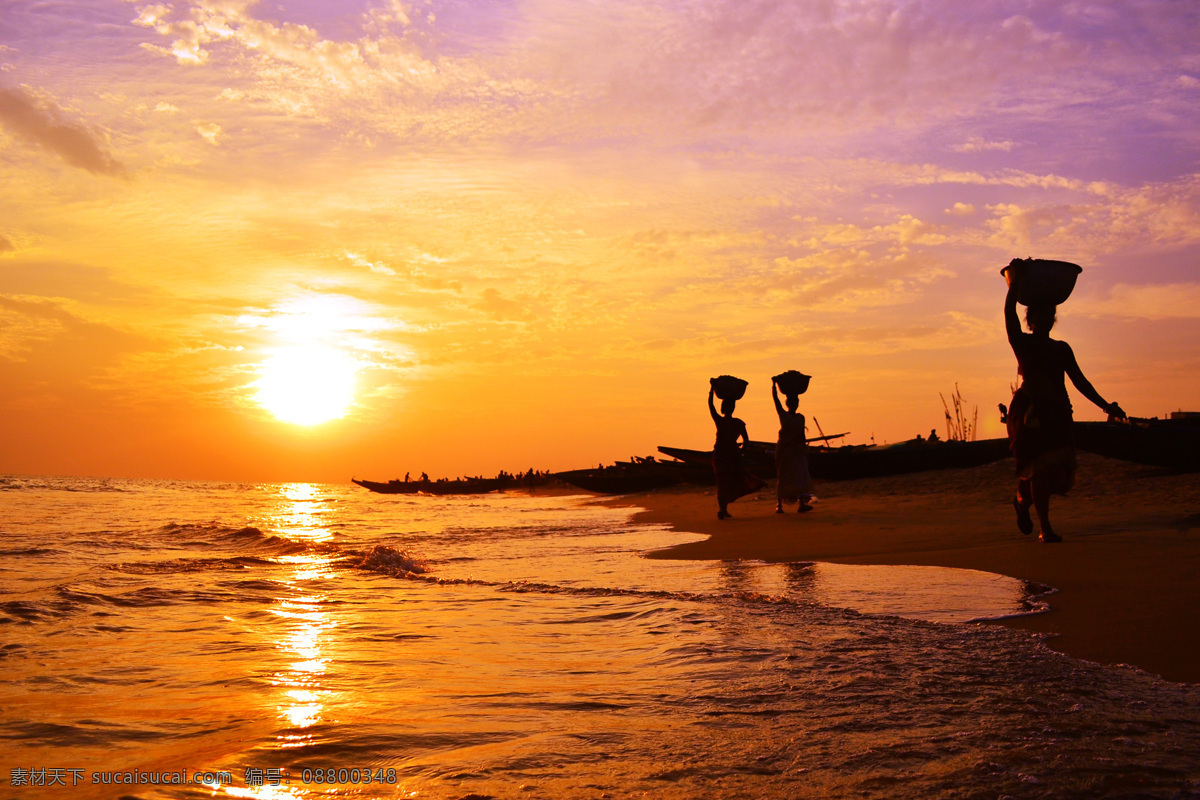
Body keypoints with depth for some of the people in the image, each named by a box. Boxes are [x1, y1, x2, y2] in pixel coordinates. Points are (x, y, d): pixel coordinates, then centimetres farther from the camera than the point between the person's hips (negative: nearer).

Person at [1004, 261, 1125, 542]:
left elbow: (1079, 381, 14)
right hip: (1029, 411, -5)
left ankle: (1023, 500, 28)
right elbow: (1009, 314, -11)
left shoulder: (1062, 349, 17)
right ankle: (1045, 528, -8)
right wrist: (1016, 281, -11)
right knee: (1039, 466, -13)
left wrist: (1104, 405, 7)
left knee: (1061, 471, 0)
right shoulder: (1022, 343, 4)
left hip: (1057, 413, 5)